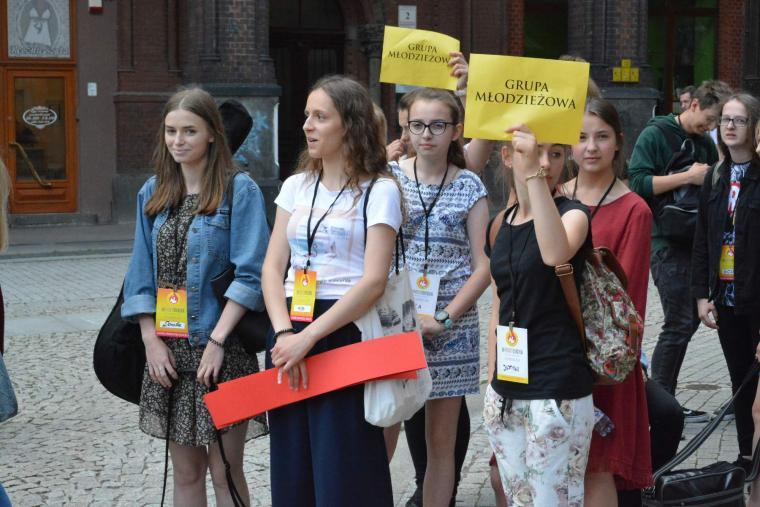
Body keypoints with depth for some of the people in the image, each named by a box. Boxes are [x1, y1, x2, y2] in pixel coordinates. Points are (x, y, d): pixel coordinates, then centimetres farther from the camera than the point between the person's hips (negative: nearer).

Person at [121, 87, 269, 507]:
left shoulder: (239, 191, -6)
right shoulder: (153, 193, 10)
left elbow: (249, 275, -12)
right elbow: (141, 274, 9)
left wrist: (216, 341, -17)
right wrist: (151, 340, -1)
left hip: (221, 350, -5)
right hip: (168, 353, 5)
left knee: (224, 473, 2)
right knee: (186, 472, 13)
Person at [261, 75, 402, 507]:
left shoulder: (379, 190, -3)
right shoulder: (296, 186, 13)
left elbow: (373, 281, -12)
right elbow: (273, 267, 6)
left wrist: (308, 337, -18)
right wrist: (284, 333, -10)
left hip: (345, 332, -5)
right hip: (290, 335, 5)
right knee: (292, 470, 9)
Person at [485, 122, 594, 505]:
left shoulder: (572, 214, -7)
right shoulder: (502, 223, 10)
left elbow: (556, 254, -32)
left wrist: (534, 173, -37)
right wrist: (492, 380, 14)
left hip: (557, 389, -6)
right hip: (506, 390, 6)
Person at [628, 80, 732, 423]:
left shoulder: (705, 143, 15)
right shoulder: (655, 135, -6)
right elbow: (638, 182, -16)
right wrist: (688, 177, -18)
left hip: (696, 240, 8)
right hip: (667, 243, -8)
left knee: (689, 320, 10)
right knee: (679, 324, -8)